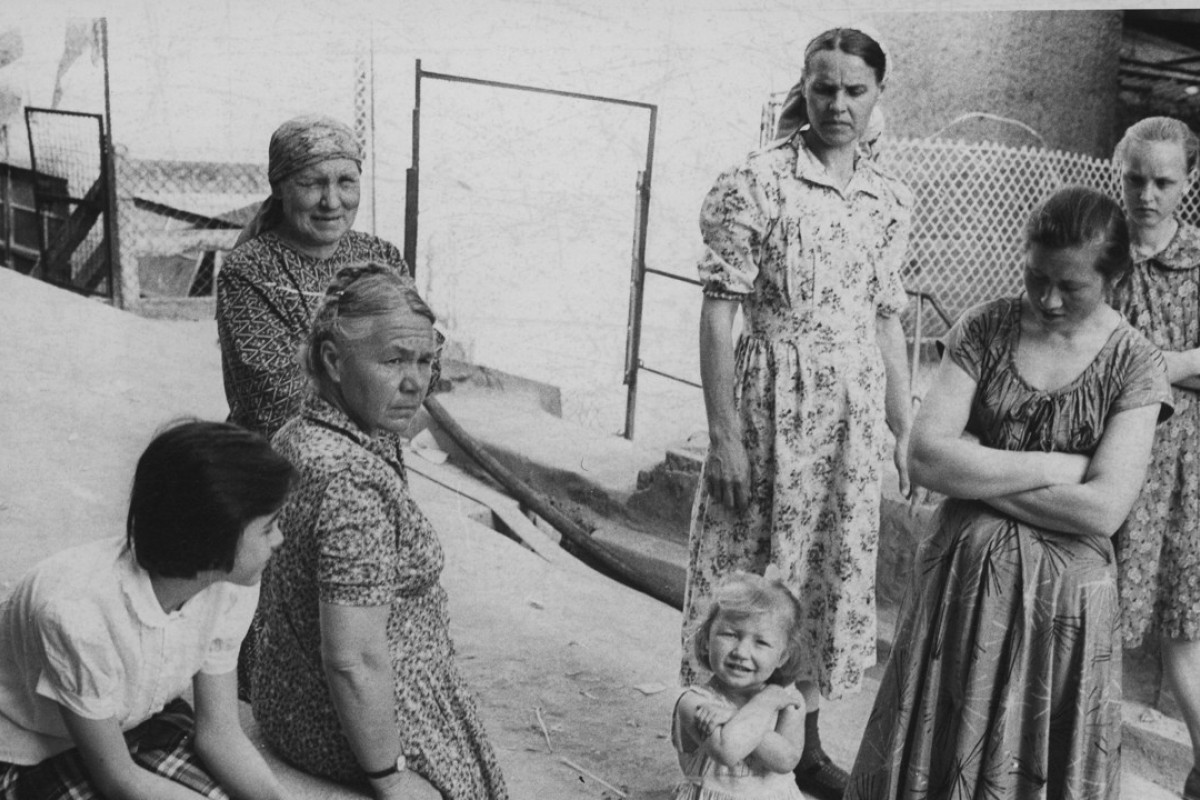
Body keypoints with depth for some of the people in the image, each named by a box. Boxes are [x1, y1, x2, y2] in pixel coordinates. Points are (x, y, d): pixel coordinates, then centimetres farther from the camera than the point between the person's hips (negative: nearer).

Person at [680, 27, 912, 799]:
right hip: (773, 404, -5)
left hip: (855, 410, 6)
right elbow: (720, 312, -11)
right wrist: (722, 430, -16)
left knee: (834, 571, 13)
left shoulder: (891, 200, 8)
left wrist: (906, 428, 12)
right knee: (753, 572, 3)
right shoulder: (756, 184, -9)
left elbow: (888, 322, 13)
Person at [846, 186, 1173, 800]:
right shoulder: (985, 329, -3)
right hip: (960, 574, 1)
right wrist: (1059, 465, -15)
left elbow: (1102, 510, -16)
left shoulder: (1133, 364, -6)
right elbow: (926, 458, -14)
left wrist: (976, 472, -14)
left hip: (1064, 595, -1)